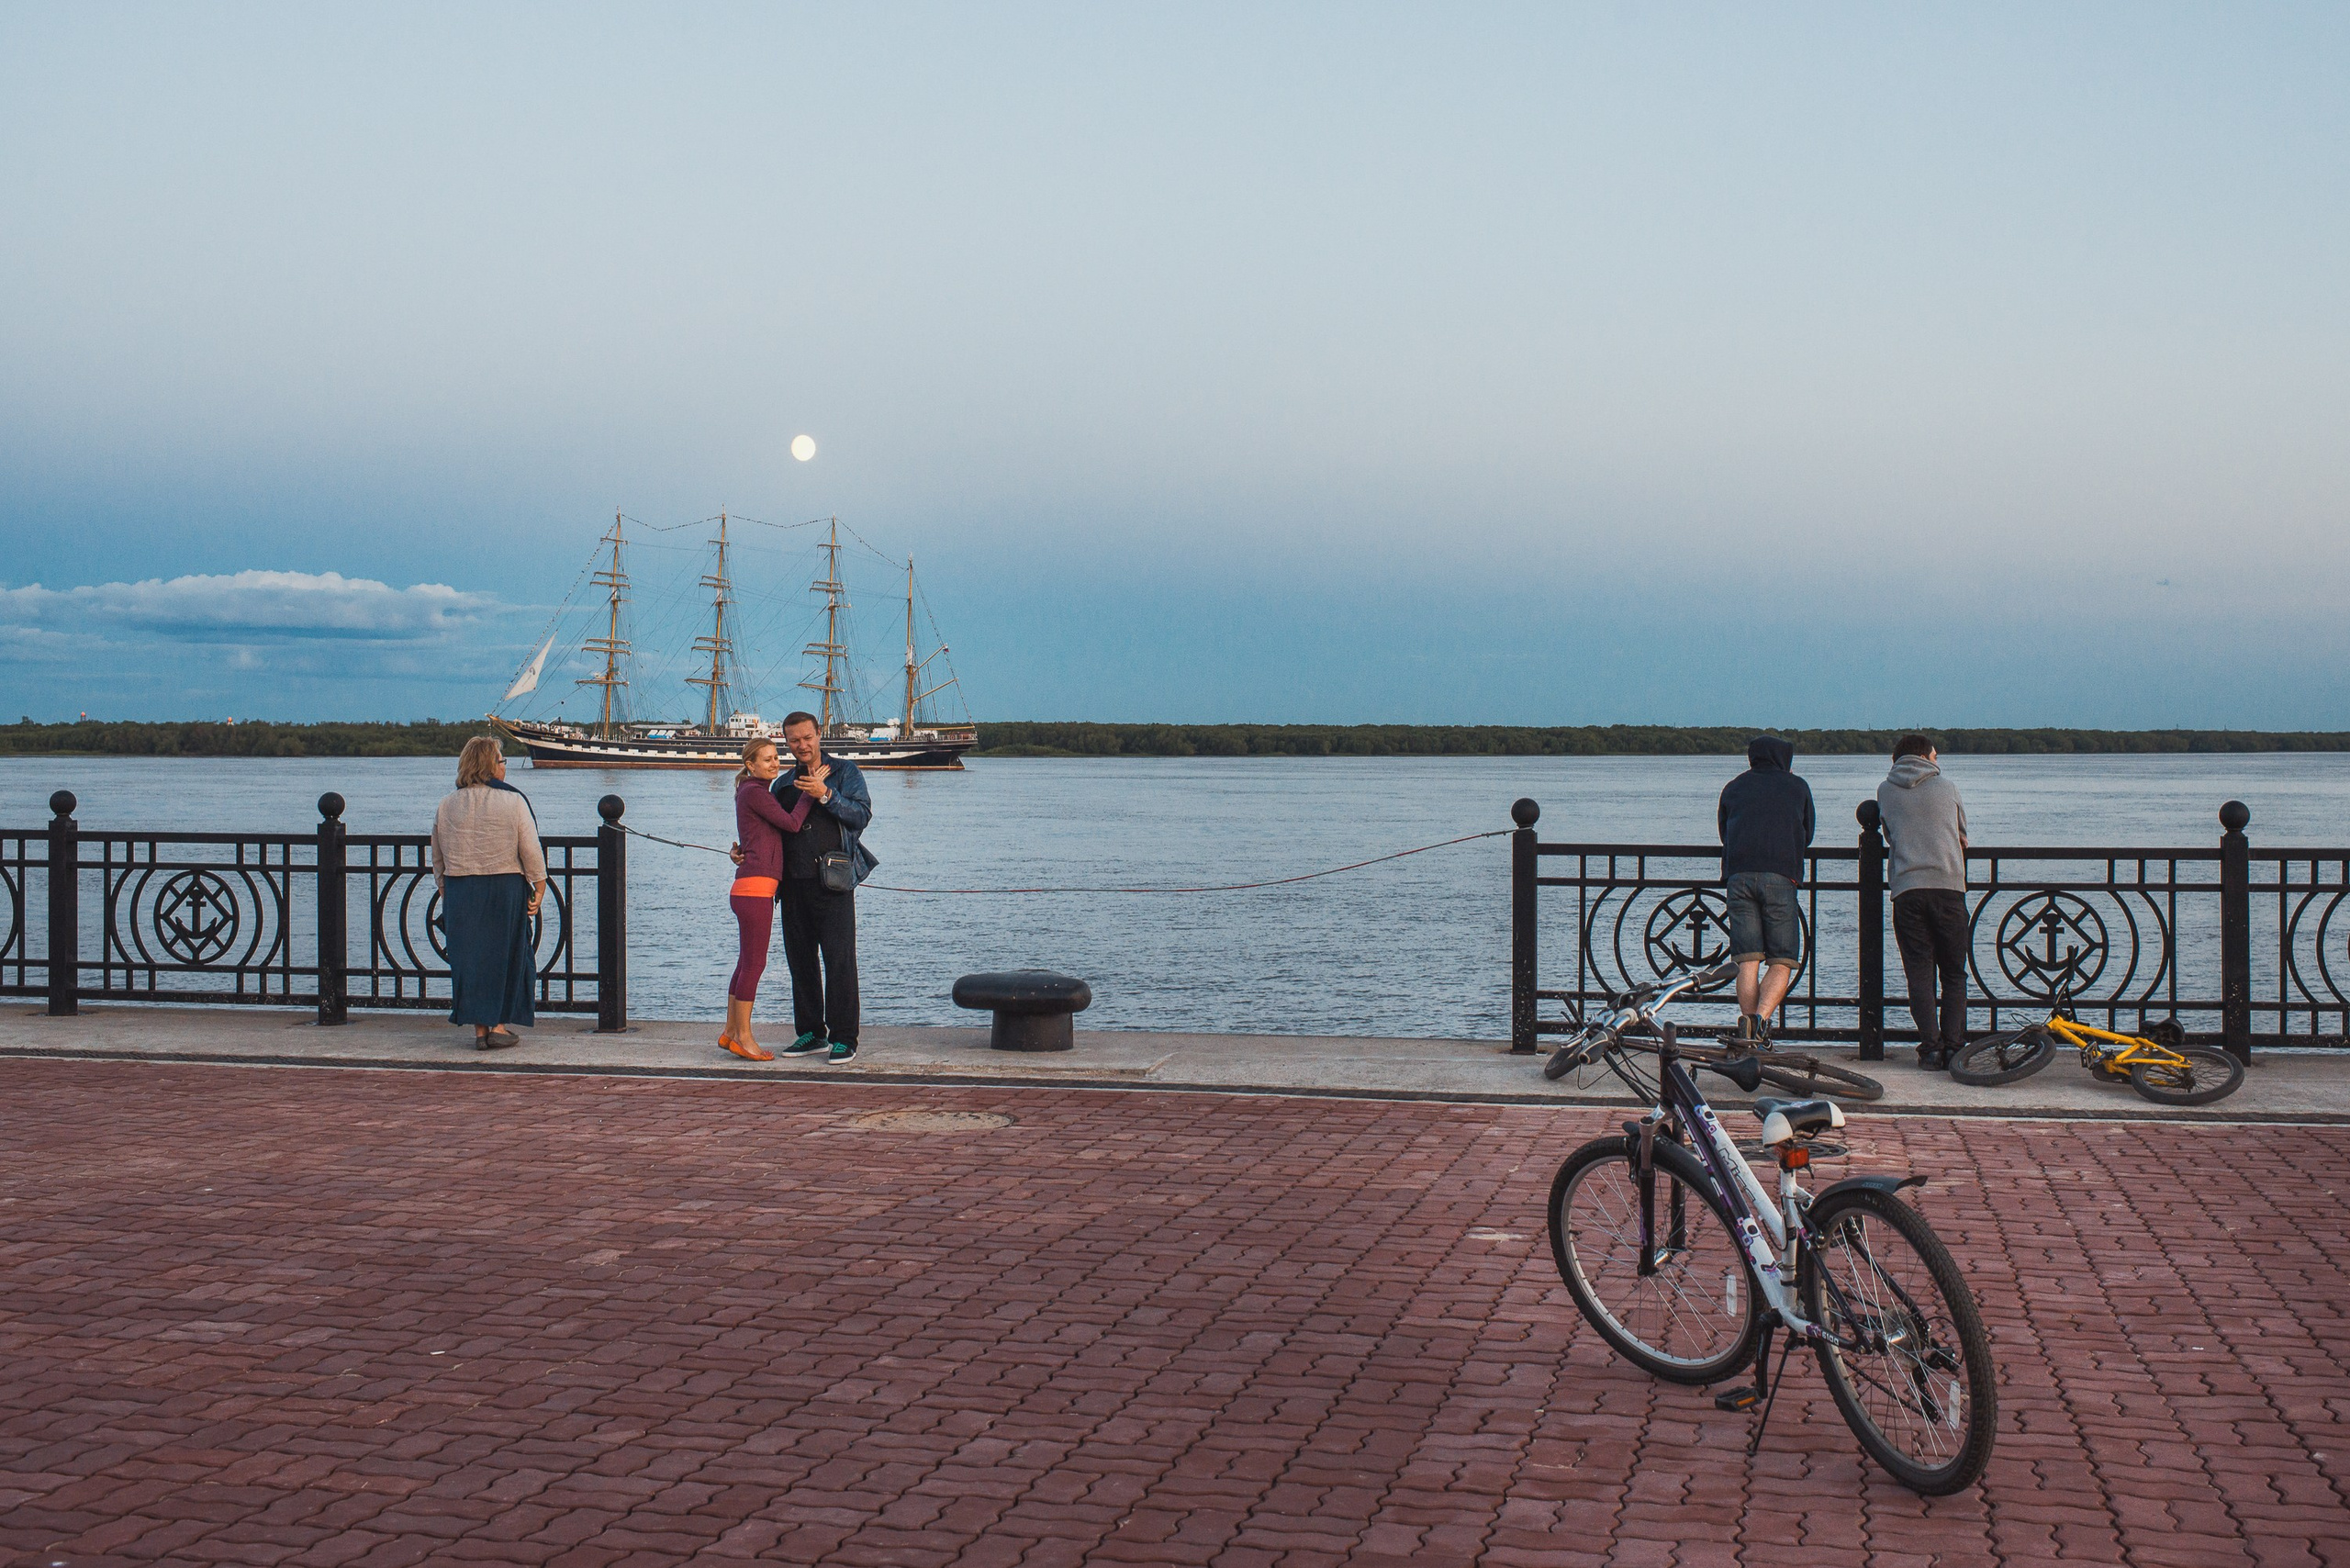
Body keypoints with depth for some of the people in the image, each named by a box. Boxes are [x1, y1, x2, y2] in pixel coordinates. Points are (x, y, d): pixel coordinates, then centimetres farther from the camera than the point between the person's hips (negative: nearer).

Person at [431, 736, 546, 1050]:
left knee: (469, 957, 9)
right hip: (505, 889, -3)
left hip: (459, 891, 3)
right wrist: (538, 889, -2)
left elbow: (438, 860, 11)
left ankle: (480, 1027, 10)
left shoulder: (447, 806, 6)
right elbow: (531, 852, -9)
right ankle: (499, 1026, 8)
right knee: (506, 955, 8)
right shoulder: (512, 801, -6)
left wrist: (446, 892, 19)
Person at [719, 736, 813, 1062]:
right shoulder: (753, 792, -9)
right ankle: (743, 1037, 1)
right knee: (754, 963, -5)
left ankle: (731, 1032, 21)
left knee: (747, 963, 14)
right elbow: (792, 823, -10)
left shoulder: (758, 793, 20)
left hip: (749, 890, 10)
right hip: (754, 887, -10)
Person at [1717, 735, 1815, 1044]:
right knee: (1782, 962, 0)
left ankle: (1747, 1022, -13)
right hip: (1781, 877, -2)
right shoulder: (1797, 787, 19)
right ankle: (1761, 1019, -22)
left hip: (1738, 876, 2)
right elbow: (1807, 835, 29)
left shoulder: (1733, 788, 22)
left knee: (1748, 961, 2)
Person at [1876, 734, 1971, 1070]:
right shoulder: (1947, 787, 13)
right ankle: (1953, 1048, 1)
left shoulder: (1885, 791, 14)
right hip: (1949, 885, 0)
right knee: (1953, 973, 8)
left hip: (1906, 889, 0)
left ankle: (1931, 1048, -5)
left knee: (1919, 974, 3)